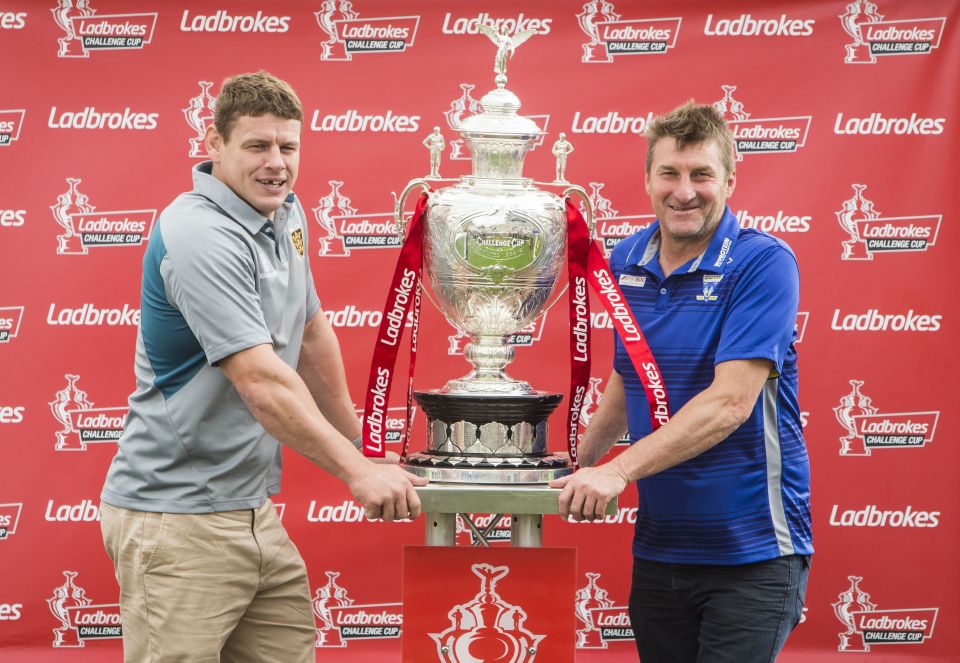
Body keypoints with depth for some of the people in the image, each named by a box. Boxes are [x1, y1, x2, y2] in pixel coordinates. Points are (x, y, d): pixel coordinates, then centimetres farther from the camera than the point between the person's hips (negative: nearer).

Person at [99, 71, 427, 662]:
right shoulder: (198, 236, -20)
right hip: (178, 521, -9)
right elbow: (260, 380, -26)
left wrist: (355, 439, 23)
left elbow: (311, 332, 23)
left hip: (254, 512, 9)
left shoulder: (286, 214, 10)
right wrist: (356, 471, -25)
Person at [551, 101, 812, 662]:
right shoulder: (626, 262, 7)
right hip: (658, 546, 6)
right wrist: (580, 464, 13)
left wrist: (619, 469, -25)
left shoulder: (763, 264, -13)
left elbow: (731, 401, -21)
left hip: (750, 549, -6)